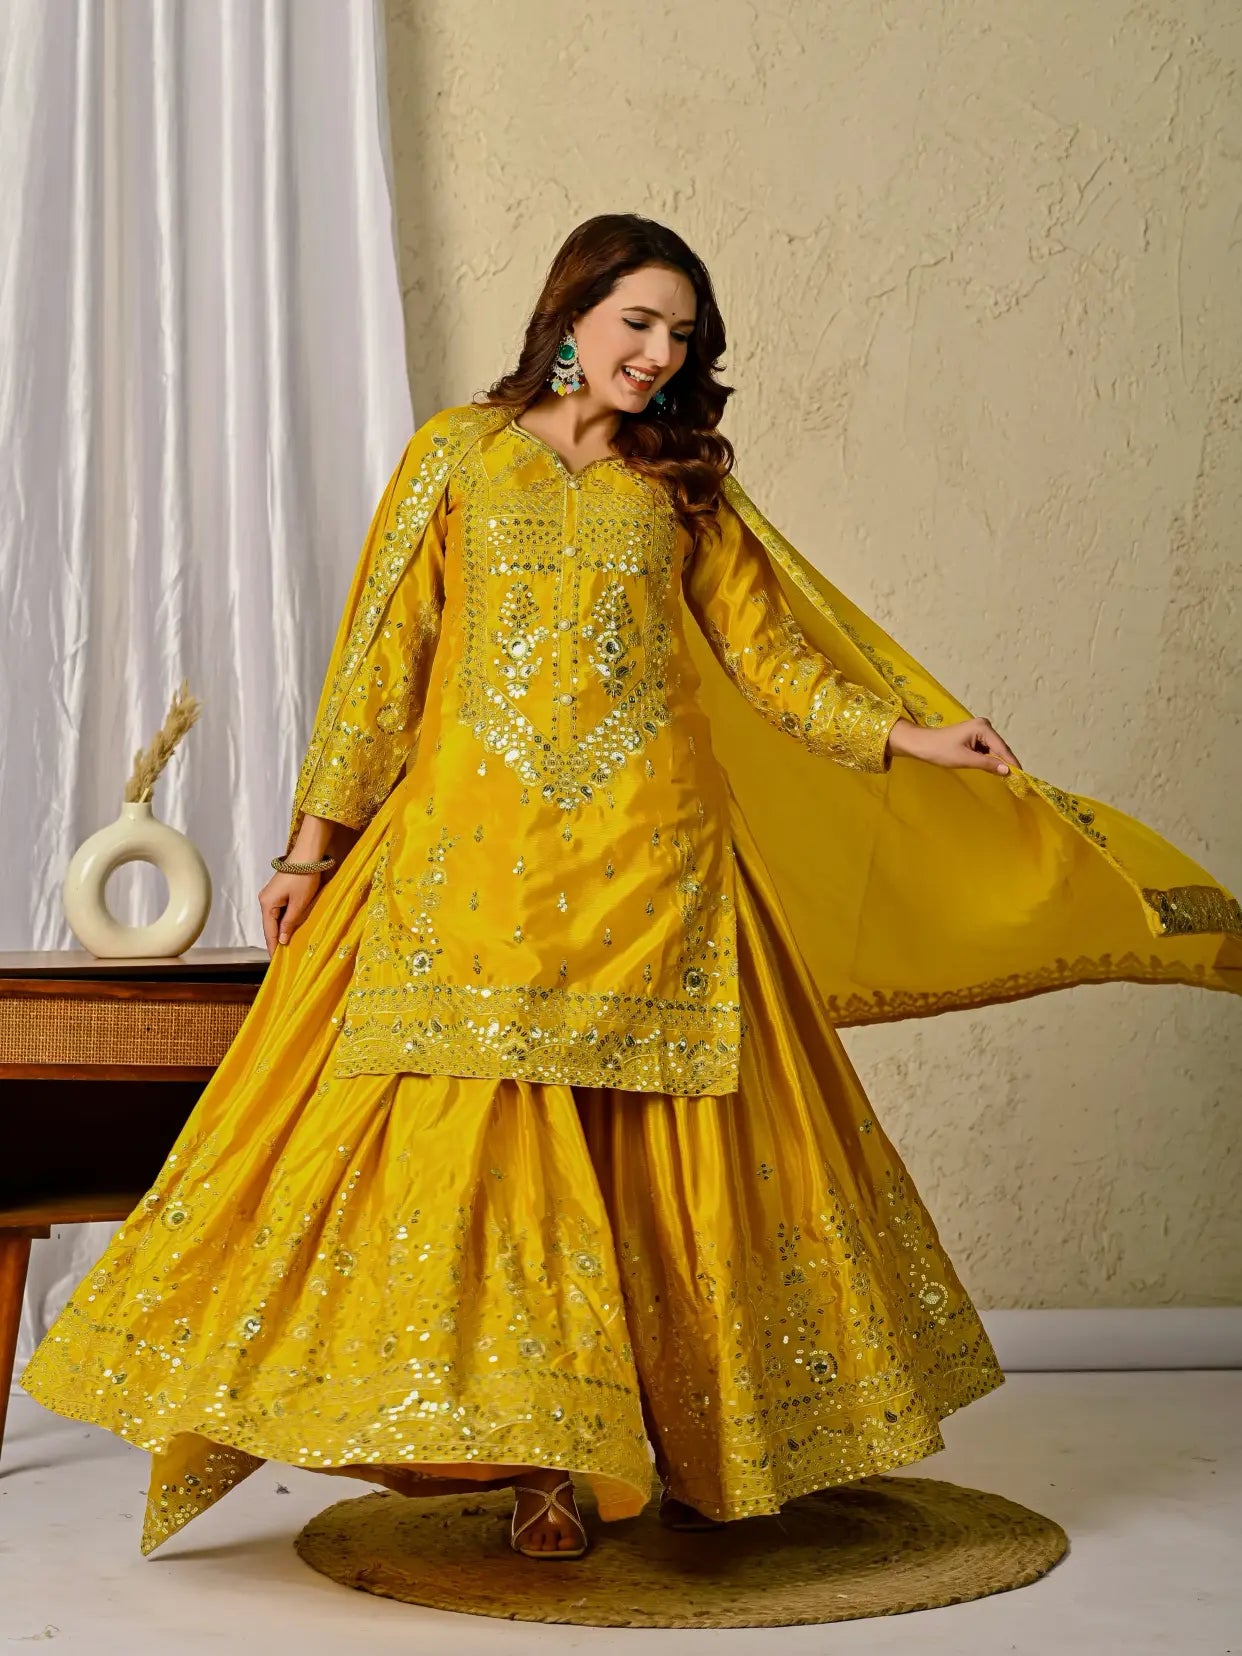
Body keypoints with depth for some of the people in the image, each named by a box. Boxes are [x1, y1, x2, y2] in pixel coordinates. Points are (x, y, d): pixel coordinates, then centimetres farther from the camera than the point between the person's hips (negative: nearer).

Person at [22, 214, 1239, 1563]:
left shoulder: (680, 486, 14)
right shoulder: (460, 453, 9)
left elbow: (770, 653, 12)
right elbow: (382, 651, 7)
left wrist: (916, 736, 0)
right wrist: (316, 838, 4)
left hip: (649, 853, 2)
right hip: (478, 850, -1)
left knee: (664, 1147, -1)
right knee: (483, 1137, -6)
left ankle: (683, 1444, 9)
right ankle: (536, 1454, 2)